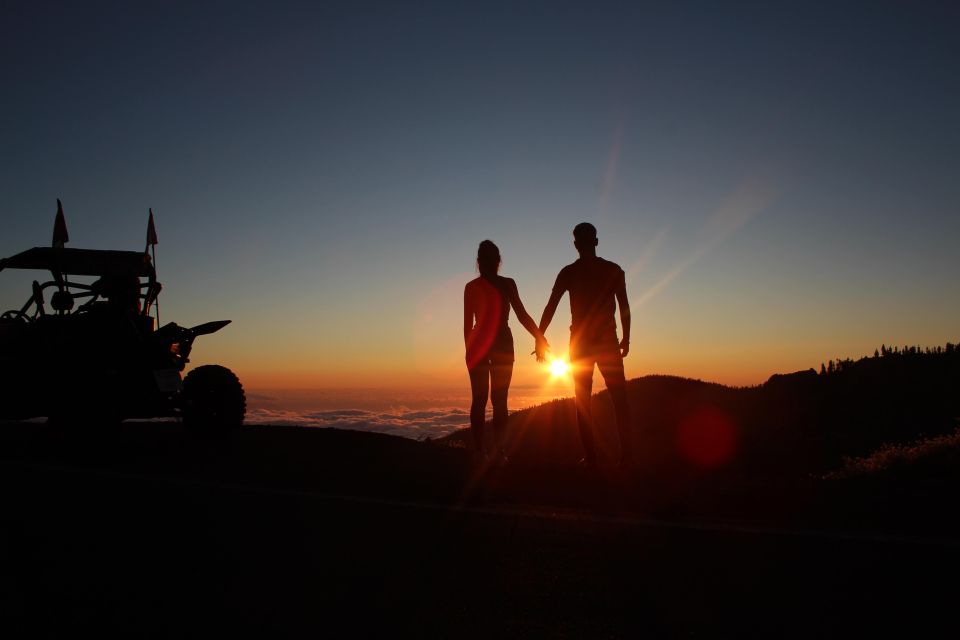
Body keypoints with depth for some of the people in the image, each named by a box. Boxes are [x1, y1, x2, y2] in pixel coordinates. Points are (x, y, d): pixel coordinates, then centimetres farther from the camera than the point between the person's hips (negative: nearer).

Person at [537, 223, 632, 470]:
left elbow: (550, 307, -3)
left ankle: (591, 458, 2)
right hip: (608, 341, 0)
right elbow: (625, 307, -1)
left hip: (580, 343, 0)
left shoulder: (568, 272, 0)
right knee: (619, 400, 4)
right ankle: (626, 455, -5)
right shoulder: (614, 270, 2)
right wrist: (626, 339, 8)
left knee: (583, 401, 6)